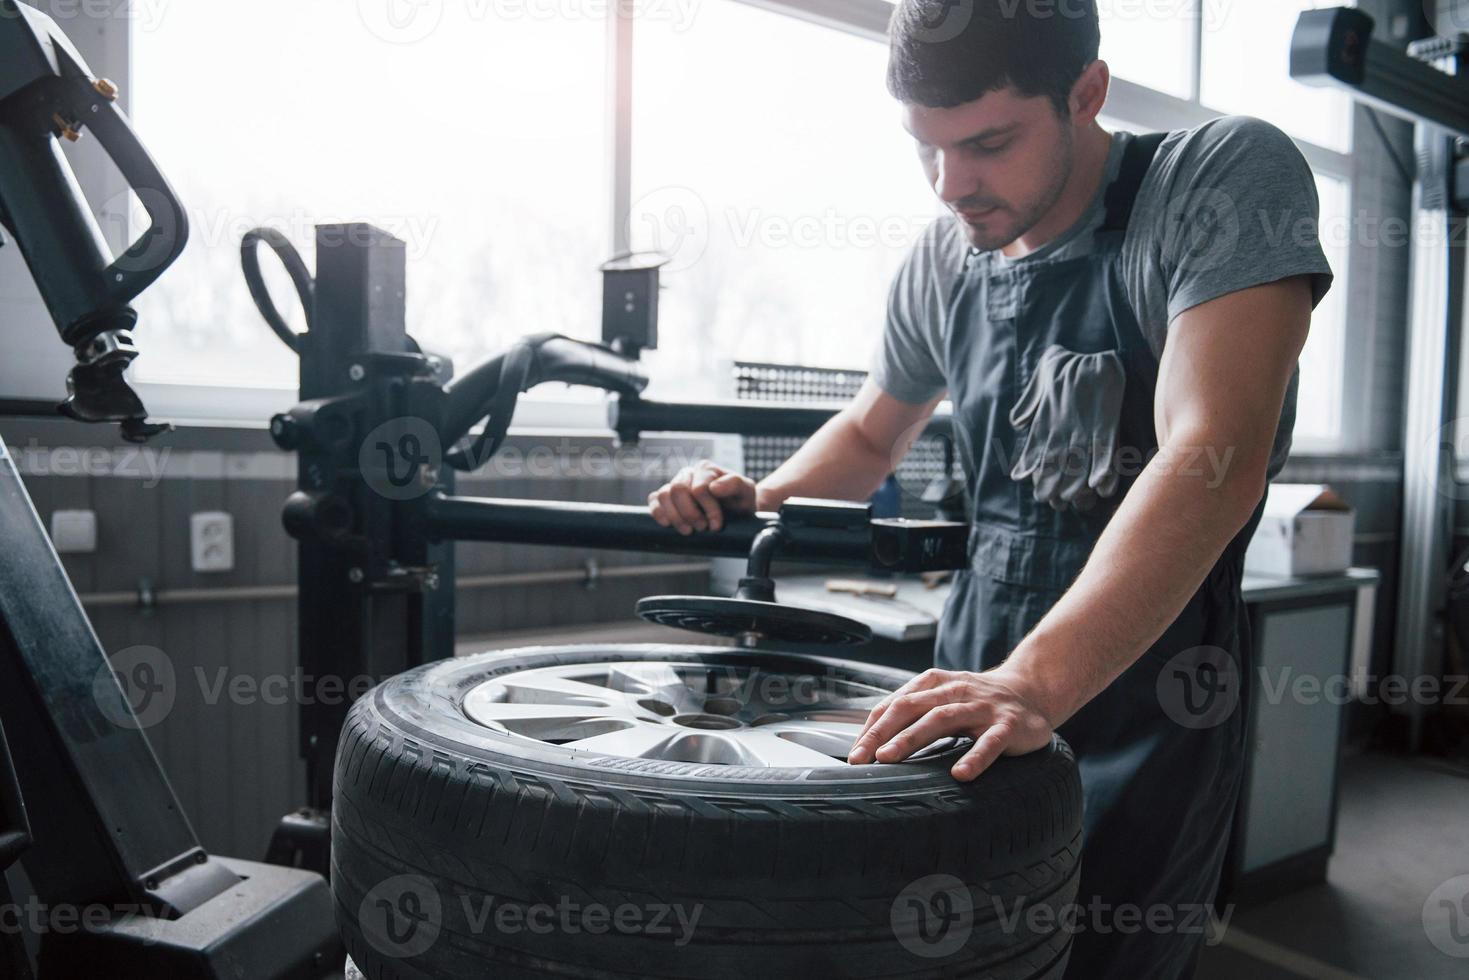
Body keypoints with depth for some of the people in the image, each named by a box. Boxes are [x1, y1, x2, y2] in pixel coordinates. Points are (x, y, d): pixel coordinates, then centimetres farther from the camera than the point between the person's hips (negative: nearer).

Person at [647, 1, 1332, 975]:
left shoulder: (1230, 176, -13)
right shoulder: (941, 263, 2)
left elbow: (1213, 459, -28)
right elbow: (871, 435, 19)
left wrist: (1037, 677, -40)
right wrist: (764, 497, -2)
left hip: (1147, 692, -4)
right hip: (978, 674, 5)